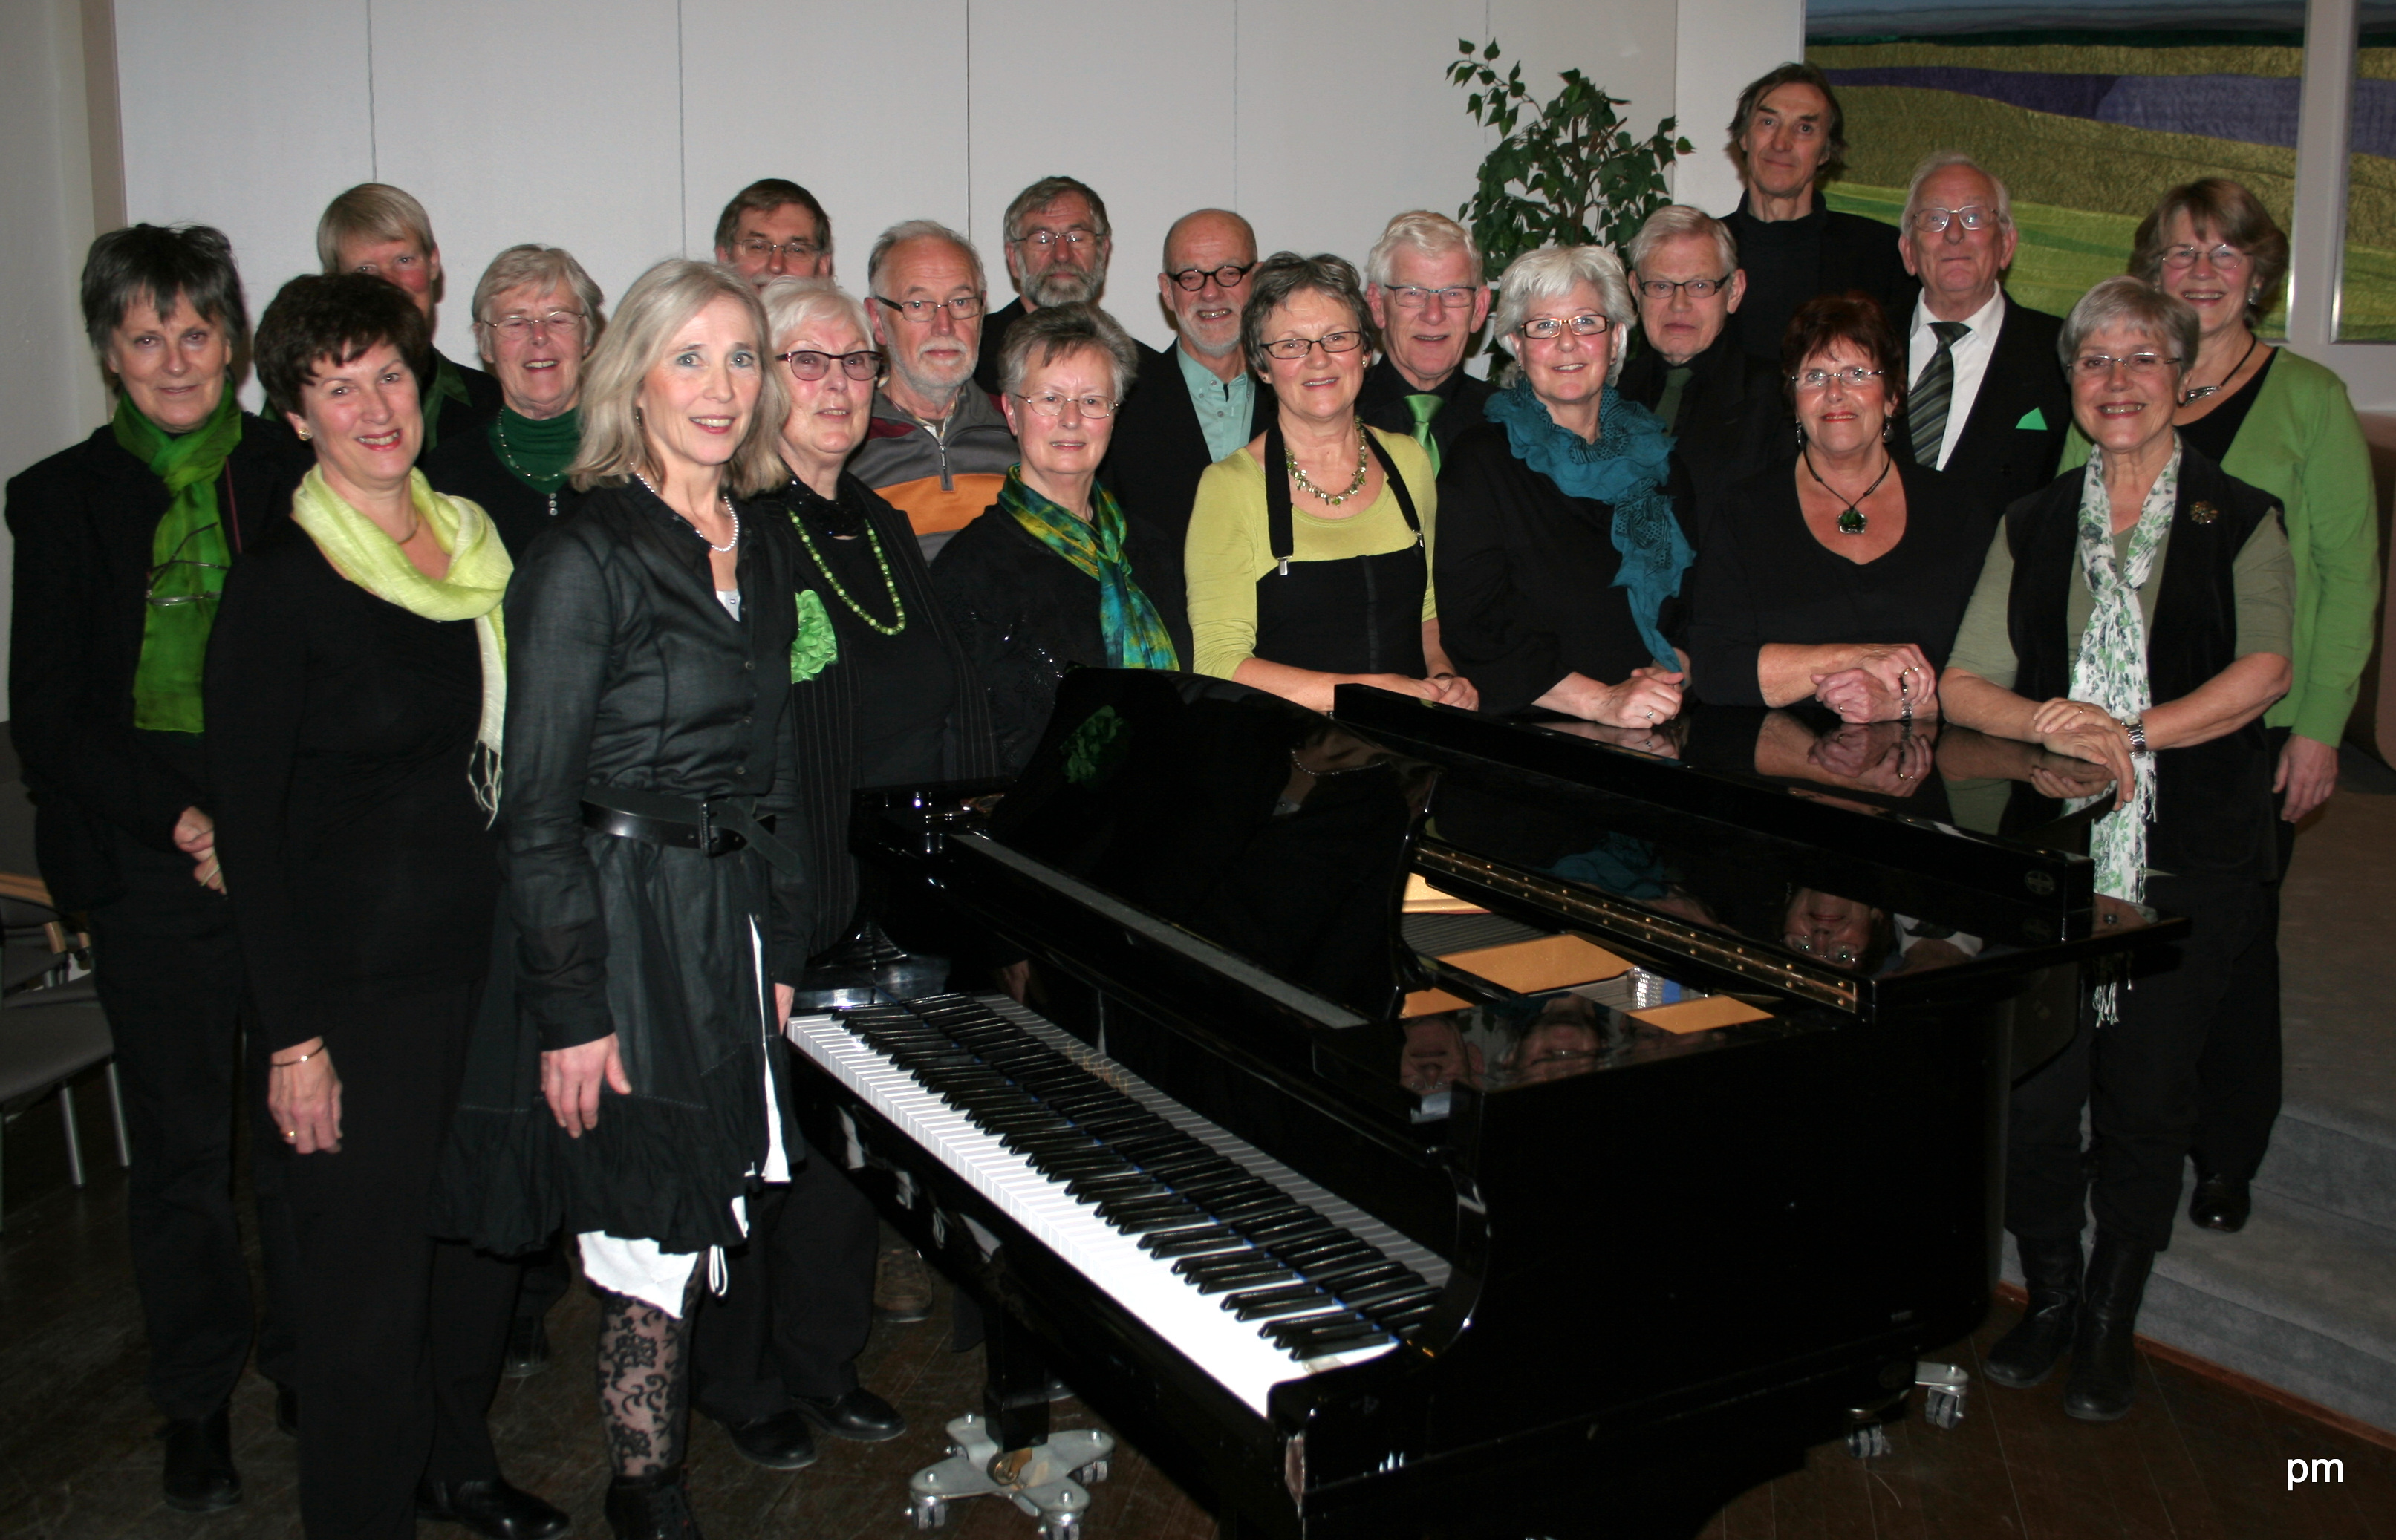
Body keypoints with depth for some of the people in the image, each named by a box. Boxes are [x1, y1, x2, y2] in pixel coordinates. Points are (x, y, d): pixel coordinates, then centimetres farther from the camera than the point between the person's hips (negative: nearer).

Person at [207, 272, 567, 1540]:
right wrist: (295, 1036, -15)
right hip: (358, 983, -6)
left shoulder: (473, 545, 7)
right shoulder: (281, 581, -12)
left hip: (488, 958, 6)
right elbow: (249, 825, -12)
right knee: (371, 1268, 3)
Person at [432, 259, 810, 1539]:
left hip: (732, 919, 6)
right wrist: (571, 1008, -15)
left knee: (702, 1218, 11)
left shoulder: (762, 545, 10)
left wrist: (780, 950, 13)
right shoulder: (585, 558, -12)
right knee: (651, 1241, -1)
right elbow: (536, 810, -13)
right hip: (625, 932, -6)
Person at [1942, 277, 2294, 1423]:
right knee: (2036, 1089, -1)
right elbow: (1962, 687, 5)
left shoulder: (2240, 521, 7)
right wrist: (2050, 721, -14)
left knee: (2144, 1097, 2)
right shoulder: (2032, 527, 14)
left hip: (2189, 862, -2)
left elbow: (2263, 672, -8)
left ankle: (2112, 1320, 20)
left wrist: (2131, 732, -18)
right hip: (2048, 855, 2)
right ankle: (2050, 1296, 21)